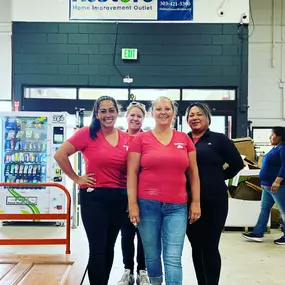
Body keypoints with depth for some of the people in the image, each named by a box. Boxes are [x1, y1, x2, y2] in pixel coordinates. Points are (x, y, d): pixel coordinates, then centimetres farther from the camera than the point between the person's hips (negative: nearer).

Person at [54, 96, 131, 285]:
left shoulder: (127, 139, 4)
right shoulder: (87, 133, -8)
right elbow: (60, 155, -8)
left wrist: (131, 198, 8)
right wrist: (76, 179, -6)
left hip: (119, 198, 4)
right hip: (94, 196, -4)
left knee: (109, 247, 15)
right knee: (97, 248, -2)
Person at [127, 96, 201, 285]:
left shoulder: (185, 139, 7)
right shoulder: (141, 139, 2)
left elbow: (193, 172, 11)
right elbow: (132, 173, 1)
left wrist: (196, 202, 7)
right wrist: (132, 204, -5)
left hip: (177, 206, 1)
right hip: (147, 204, -1)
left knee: (173, 258, -2)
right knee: (151, 255, 10)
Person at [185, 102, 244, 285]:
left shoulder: (219, 139, 0)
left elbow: (237, 164, 1)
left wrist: (219, 177, 0)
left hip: (213, 201, -3)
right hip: (188, 202, 3)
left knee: (210, 247, 2)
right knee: (196, 246, 13)